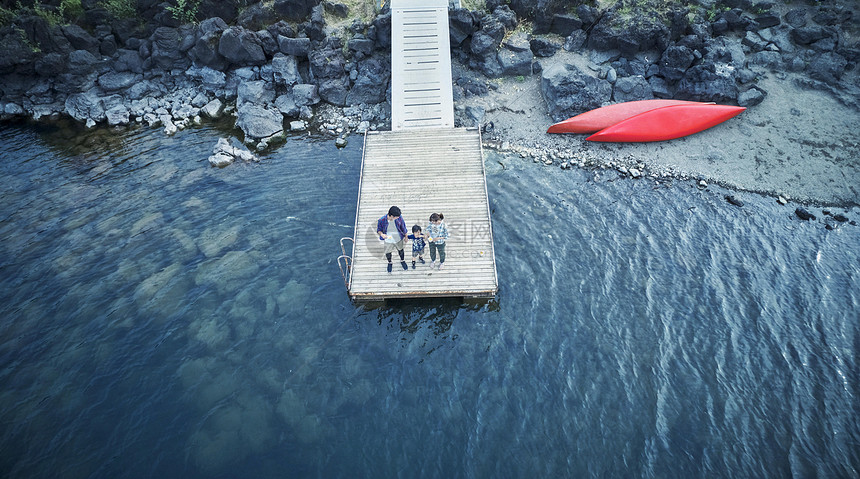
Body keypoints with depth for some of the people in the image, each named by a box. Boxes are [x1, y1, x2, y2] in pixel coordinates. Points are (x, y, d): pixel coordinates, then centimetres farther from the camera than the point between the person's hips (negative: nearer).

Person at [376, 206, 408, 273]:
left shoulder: (399, 218, -26)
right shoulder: (382, 220, -30)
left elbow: (403, 227, -7)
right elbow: (379, 230, -14)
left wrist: (405, 236, 6)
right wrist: (381, 234, -38)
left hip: (398, 239, 1)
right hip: (388, 241, -1)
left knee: (400, 250, 27)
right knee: (388, 253, 20)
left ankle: (402, 261, 60)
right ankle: (389, 263, 55)